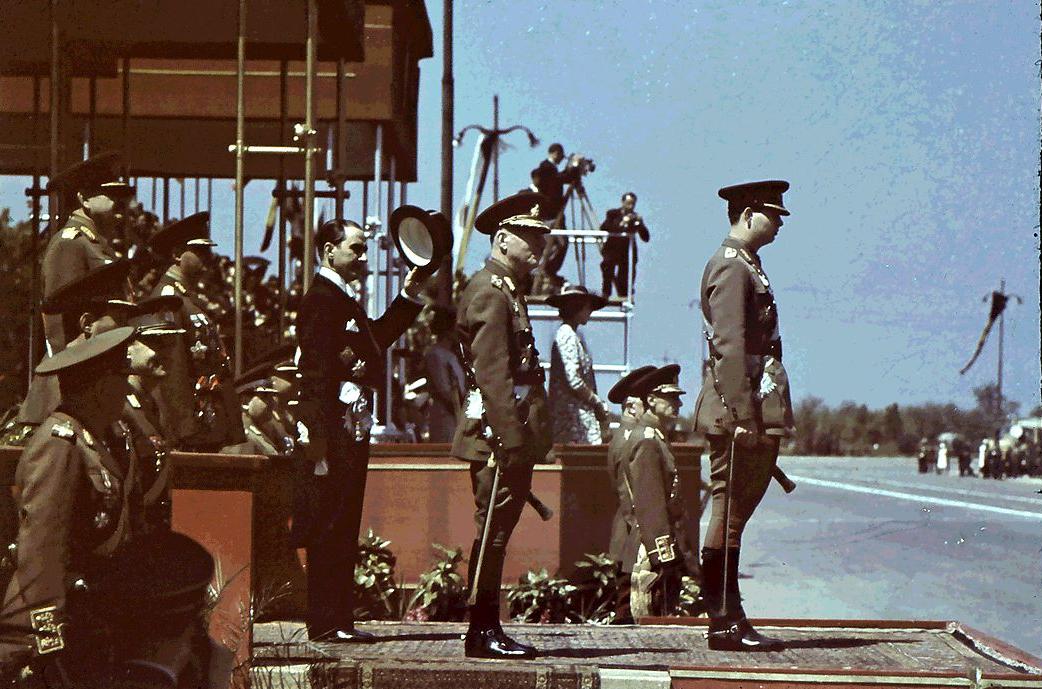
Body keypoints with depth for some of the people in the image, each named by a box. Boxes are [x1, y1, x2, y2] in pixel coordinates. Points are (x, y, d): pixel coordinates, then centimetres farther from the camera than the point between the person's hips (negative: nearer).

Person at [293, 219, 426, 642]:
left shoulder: (345, 299, 19)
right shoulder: (321, 298, -12)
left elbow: (376, 339, 31)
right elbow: (315, 368, -20)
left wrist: (407, 299, 24)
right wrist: (321, 431, -25)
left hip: (352, 429, 11)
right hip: (334, 431, -11)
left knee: (344, 530, 12)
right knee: (330, 529, -7)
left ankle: (339, 619, 16)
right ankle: (326, 622, -5)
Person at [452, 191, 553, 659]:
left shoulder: (508, 291, 20)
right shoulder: (488, 293, -13)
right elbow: (492, 375, -20)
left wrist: (531, 439, 20)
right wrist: (511, 440, -23)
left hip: (513, 438, 10)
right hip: (497, 435, -10)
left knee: (496, 533, 11)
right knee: (492, 531, -6)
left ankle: (487, 632, 16)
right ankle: (483, 634, -1)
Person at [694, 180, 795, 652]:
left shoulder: (746, 266, 20)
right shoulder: (731, 267, -12)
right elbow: (730, 347, -20)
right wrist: (743, 417, -23)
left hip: (757, 409, 10)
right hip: (738, 408, -10)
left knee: (734, 516, 12)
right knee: (729, 515, -6)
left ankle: (730, 619, 16)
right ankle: (724, 623, -3)